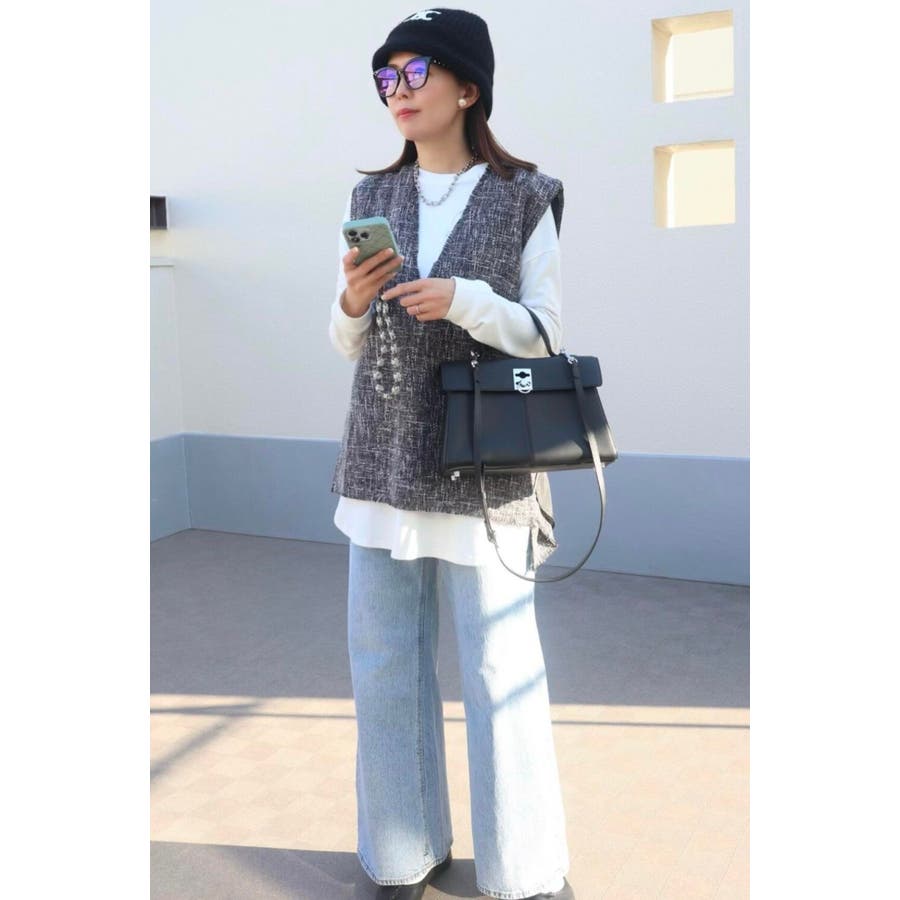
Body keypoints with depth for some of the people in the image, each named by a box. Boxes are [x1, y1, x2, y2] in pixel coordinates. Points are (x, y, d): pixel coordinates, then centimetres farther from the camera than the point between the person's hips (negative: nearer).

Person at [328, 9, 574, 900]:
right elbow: (349, 345, 12)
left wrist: (466, 302, -18)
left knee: (500, 669, 1)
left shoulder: (523, 199, -1)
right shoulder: (371, 197, 10)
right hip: (381, 459, 4)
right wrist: (352, 302, -10)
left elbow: (545, 336, -1)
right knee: (384, 660, 9)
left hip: (481, 465, -4)